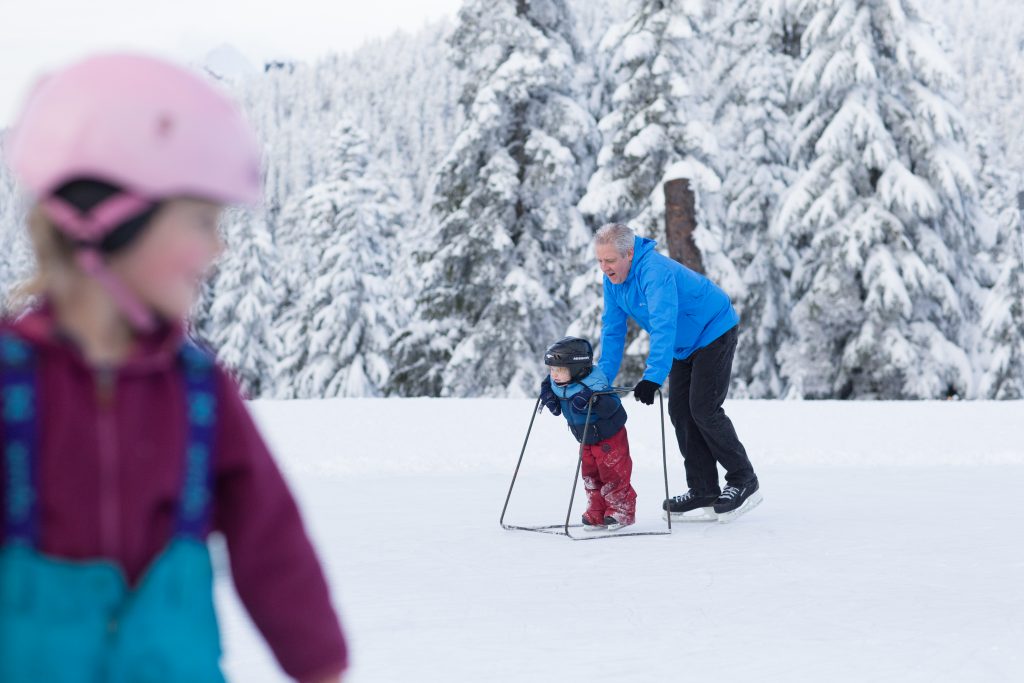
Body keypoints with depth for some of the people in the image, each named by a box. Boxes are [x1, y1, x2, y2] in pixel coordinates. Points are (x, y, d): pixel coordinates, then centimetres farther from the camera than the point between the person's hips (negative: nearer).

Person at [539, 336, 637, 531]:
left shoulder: (593, 385, -30)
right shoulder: (557, 386, -7)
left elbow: (611, 407, -37)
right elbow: (557, 410, 12)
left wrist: (594, 399, -51)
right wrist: (549, 398, -6)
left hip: (610, 438, -8)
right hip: (587, 440, 8)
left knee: (613, 475, -2)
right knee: (590, 476, 11)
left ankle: (623, 510, 12)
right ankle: (597, 514, 20)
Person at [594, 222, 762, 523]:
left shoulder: (655, 272, -34)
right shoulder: (613, 278, -7)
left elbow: (664, 326, -44)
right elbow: (612, 328, -1)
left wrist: (653, 377, -52)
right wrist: (603, 378, -8)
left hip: (714, 332, -9)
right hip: (685, 345, 9)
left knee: (703, 409, -13)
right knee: (679, 411, 2)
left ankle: (744, 481, 1)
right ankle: (703, 493, 6)